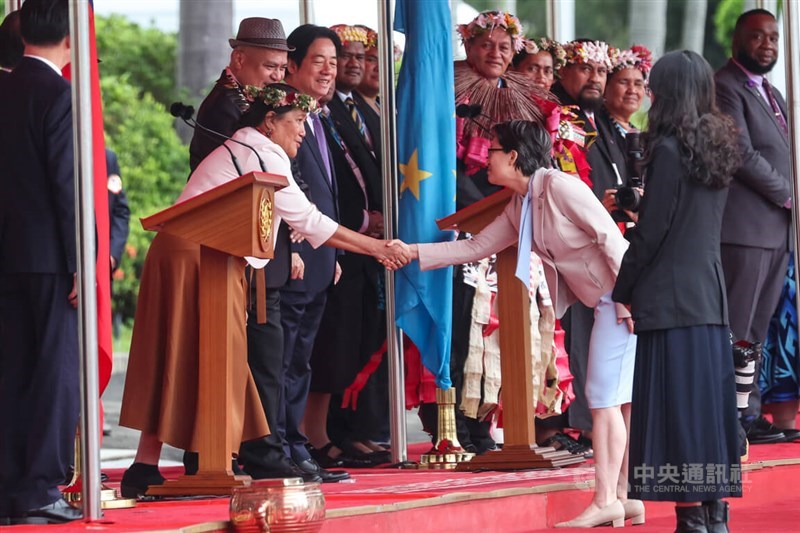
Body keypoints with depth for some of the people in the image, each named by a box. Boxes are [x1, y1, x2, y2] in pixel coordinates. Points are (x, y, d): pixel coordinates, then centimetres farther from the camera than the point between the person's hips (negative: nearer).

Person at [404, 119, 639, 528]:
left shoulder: (558, 186, -14)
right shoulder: (518, 209, 13)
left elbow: (610, 235, -18)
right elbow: (475, 247, 16)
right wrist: (413, 252, 11)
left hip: (624, 296, -9)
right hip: (604, 302, 9)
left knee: (606, 398, -9)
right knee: (617, 400, 9)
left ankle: (605, 502, -9)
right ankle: (626, 497, 12)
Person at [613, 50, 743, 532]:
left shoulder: (670, 150, -13)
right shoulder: (718, 146, 10)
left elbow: (651, 232, -13)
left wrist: (621, 290, -3)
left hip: (671, 298, -8)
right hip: (712, 292, 8)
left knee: (677, 409, -5)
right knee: (711, 402, 10)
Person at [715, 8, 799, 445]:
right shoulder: (725, 87, -7)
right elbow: (742, 154, -15)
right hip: (743, 226, -9)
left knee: (757, 328, 9)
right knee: (737, 330, -9)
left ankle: (751, 413, 11)